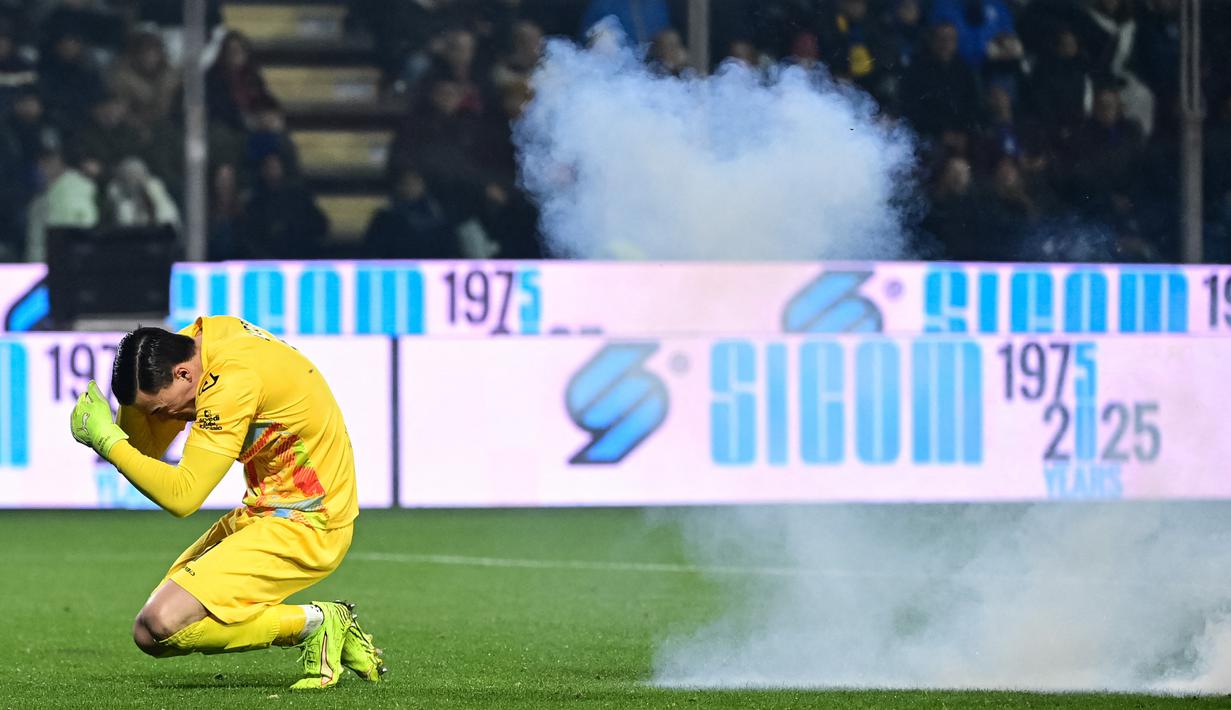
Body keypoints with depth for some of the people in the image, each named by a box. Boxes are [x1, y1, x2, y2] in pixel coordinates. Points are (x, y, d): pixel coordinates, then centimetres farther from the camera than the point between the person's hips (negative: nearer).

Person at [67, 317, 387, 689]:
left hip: (302, 526, -10)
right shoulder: (200, 335, 2)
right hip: (263, 513, 10)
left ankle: (313, 623, -5)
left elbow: (181, 496, -24)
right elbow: (146, 447, 6)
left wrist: (107, 439, -18)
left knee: (157, 629, -20)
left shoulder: (233, 381, -26)